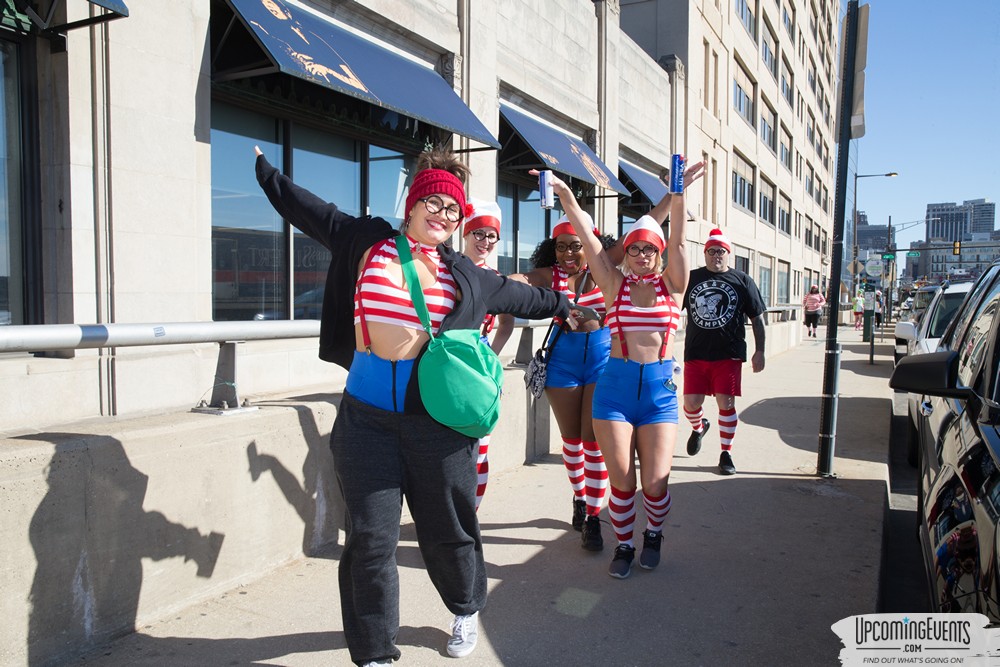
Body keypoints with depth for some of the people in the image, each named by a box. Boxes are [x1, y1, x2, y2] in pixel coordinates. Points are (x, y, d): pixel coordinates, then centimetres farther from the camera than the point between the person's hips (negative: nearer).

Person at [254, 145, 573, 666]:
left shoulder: (464, 276, 10)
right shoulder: (366, 242, 6)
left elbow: (520, 296, 25)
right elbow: (304, 207, 16)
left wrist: (562, 306, 36)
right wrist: (264, 169, 21)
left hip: (436, 420, 1)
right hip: (367, 416, 0)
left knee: (448, 529, 14)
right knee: (370, 537, 3)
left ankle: (466, 610, 43)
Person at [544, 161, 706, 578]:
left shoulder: (672, 285, 4)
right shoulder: (614, 284, 3)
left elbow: (677, 242, -10)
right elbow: (587, 236, -7)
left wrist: (678, 194, -23)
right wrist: (565, 194, -18)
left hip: (660, 388, 0)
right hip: (615, 386, 0)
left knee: (655, 481, -1)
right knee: (621, 479, 2)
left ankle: (654, 534, 31)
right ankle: (624, 545, 26)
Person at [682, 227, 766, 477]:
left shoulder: (742, 281, 4)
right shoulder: (692, 278, 7)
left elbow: (757, 318, 6)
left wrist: (759, 351, 0)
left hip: (729, 354, -1)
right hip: (695, 353, 2)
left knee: (726, 403, -3)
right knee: (691, 402, 2)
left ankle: (726, 453, 12)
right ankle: (698, 428, 37)